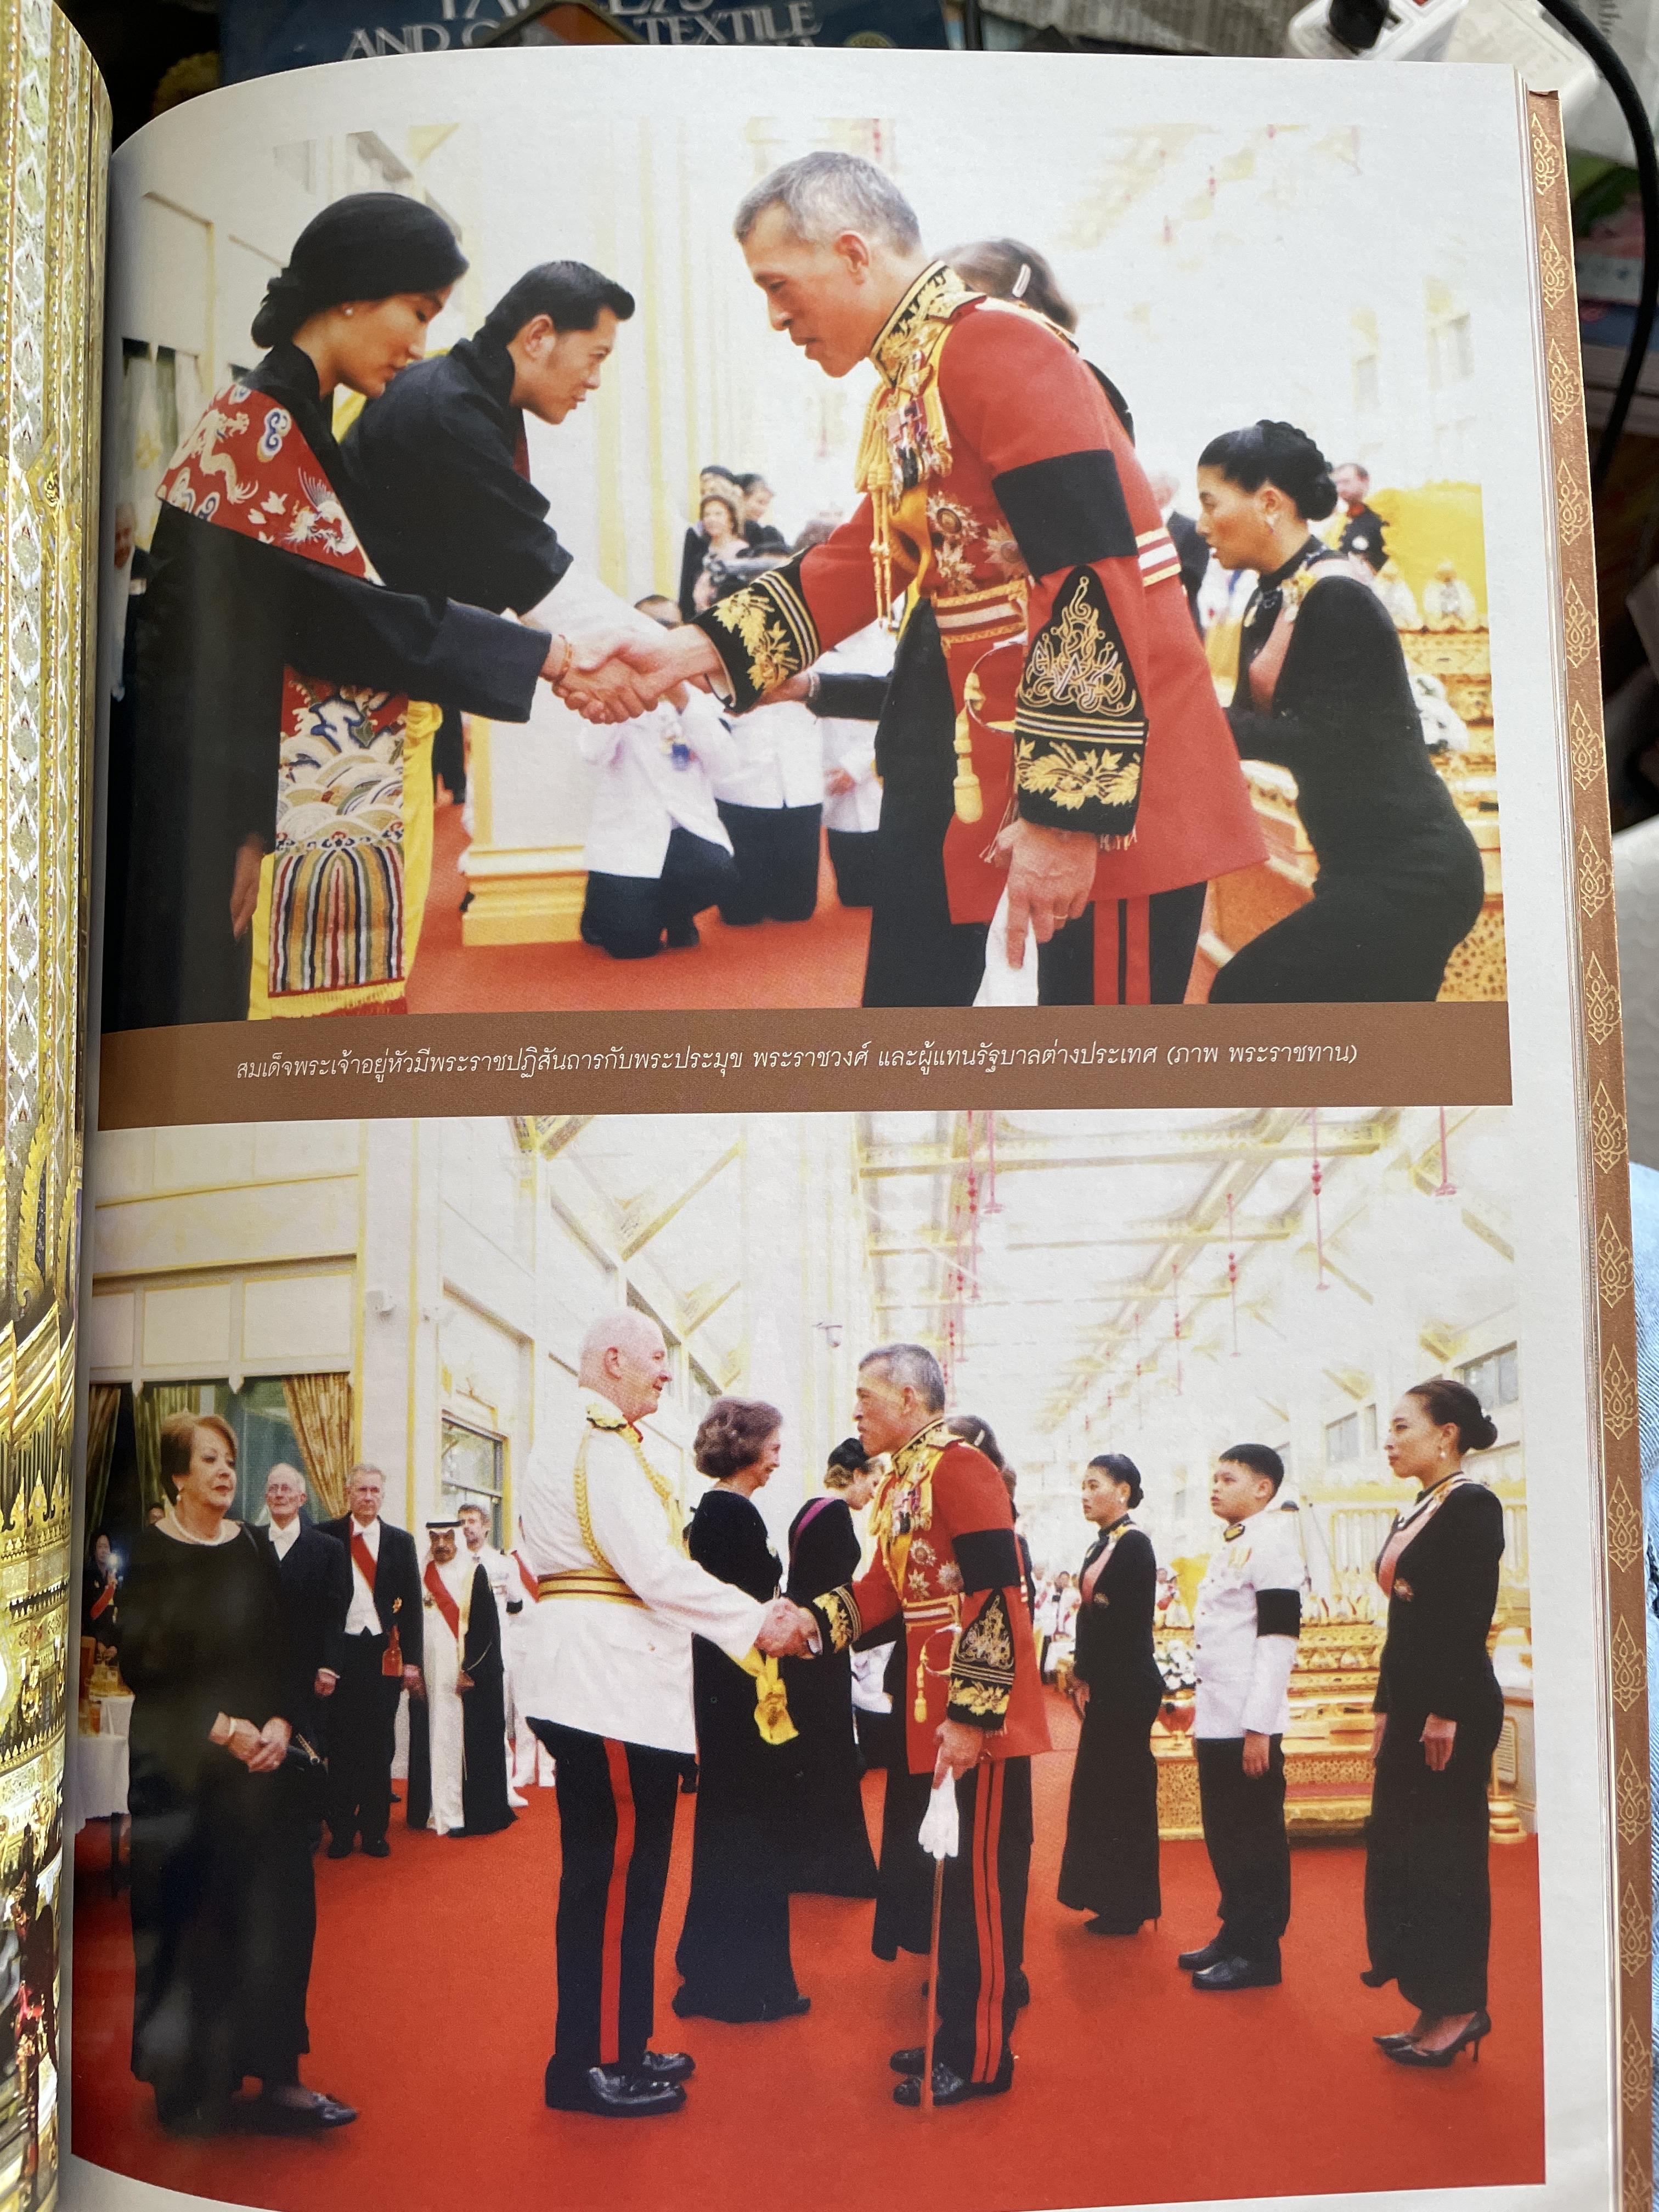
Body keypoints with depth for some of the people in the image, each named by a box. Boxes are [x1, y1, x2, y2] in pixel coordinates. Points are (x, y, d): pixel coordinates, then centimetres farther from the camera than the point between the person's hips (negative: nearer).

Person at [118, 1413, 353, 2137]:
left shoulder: (252, 1547, 8)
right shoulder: (146, 1552, -5)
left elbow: (280, 1649, 9)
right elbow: (141, 1664, -10)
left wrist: (279, 1722, -7)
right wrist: (219, 1726, -15)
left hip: (262, 1752, 4)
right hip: (177, 1764, -4)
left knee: (273, 1910, 2)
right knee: (187, 1920, 3)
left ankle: (275, 2076, 10)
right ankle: (187, 2083, 17)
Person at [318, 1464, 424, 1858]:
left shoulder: (401, 1541, 7)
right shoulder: (327, 1536, 1)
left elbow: (412, 1604, 7)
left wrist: (412, 1660, 2)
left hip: (384, 1652, 1)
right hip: (340, 1649, -1)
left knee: (380, 1743, 5)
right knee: (340, 1743, 4)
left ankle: (374, 1829, 16)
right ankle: (341, 1830, 16)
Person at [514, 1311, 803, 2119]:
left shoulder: (567, 1444, 18)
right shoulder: (602, 1449, -16)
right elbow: (658, 1571, -22)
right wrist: (758, 1621, -13)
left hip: (603, 1683, 11)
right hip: (611, 1687, -11)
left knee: (611, 1872, 16)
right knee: (615, 1876, -2)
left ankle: (618, 2046, 26)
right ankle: (594, 2063, 8)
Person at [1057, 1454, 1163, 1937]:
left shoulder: (1134, 1544, -14)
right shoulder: (1100, 1545, 13)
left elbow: (1130, 1623, -19)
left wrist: (1085, 1678, -14)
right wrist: (1083, 1678, 6)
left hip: (1126, 1688, -9)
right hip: (1104, 1687, 9)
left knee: (1122, 1792, 0)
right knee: (1099, 1789, 14)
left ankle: (1126, 1908, 10)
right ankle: (1111, 1901, 24)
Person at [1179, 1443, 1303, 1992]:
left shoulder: (1272, 1542, -13)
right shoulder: (1226, 1548, 16)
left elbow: (1278, 1638, -18)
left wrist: (1259, 1728, -21)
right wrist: (1200, 1716, 20)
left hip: (1248, 1725, -9)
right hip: (1216, 1719, 9)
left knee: (1257, 1841, 1)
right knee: (1223, 1838, 15)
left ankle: (1260, 1952, 10)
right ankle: (1234, 1933, 26)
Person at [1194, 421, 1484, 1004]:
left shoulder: (1336, 598, -16)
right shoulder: (1270, 602, 11)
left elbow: (1317, 741, -20)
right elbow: (1253, 722, 10)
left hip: (1409, 874, -10)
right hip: (1370, 870, 10)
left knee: (1244, 998, -11)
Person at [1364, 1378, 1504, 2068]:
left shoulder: (1472, 1505, -13)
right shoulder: (1413, 1513, 14)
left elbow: (1472, 1616, -19)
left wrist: (1447, 1713, -21)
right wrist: (1386, 1707, 16)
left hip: (1453, 1707, -10)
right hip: (1410, 1704, 10)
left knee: (1445, 1854, -1)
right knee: (1399, 1847, 12)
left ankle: (1460, 2008, 12)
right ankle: (1435, 2007, 22)